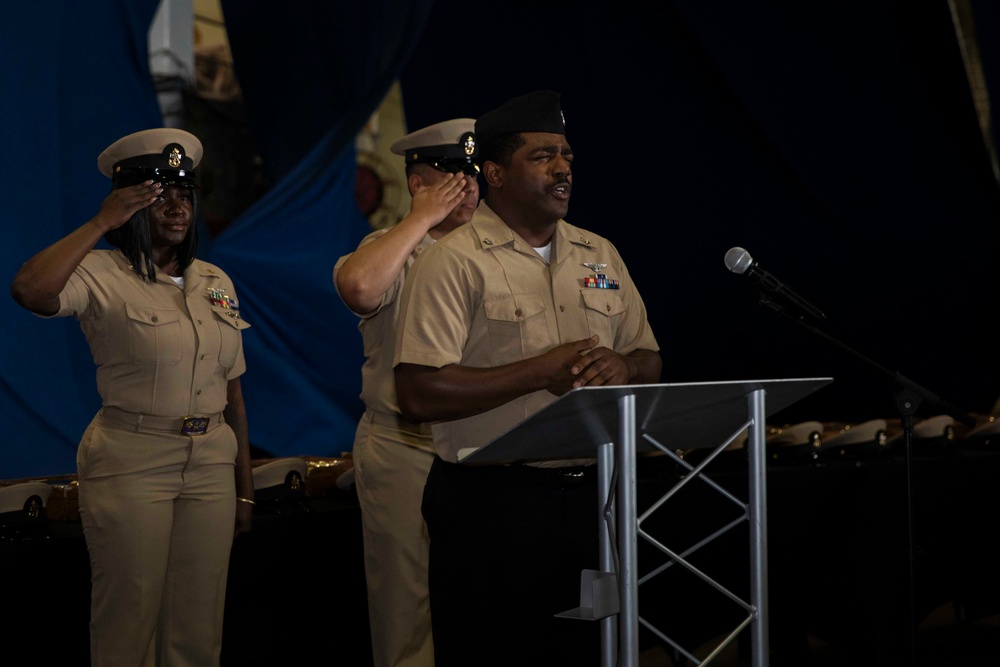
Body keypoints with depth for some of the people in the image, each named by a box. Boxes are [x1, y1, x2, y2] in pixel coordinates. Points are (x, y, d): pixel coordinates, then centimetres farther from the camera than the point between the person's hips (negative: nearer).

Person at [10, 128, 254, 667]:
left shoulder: (215, 282, 10)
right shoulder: (103, 276, -7)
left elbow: (231, 391, 13)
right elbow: (29, 291, -30)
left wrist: (244, 488, 12)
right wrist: (101, 223, -22)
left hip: (210, 465, 5)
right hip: (131, 466, -5)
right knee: (130, 622, 3)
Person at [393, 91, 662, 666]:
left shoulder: (600, 255, 13)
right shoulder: (455, 263, -7)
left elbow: (650, 362, 17)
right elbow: (419, 395, -16)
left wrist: (622, 367, -8)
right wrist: (540, 371, -18)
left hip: (592, 494, 6)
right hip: (493, 504, -6)